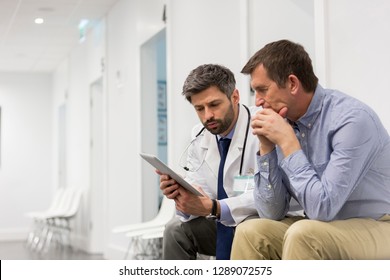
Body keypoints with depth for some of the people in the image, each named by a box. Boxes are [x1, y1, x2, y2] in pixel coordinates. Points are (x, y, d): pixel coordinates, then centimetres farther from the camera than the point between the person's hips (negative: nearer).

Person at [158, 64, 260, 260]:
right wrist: (181, 196, -25)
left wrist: (213, 207, -35)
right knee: (176, 229, -12)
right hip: (222, 224, 6)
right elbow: (197, 194, -1)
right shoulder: (199, 136, 2)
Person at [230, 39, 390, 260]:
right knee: (251, 232, -9)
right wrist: (267, 147, -10)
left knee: (302, 234, -30)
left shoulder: (353, 119, -22)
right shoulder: (287, 123, -2)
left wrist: (288, 142, -22)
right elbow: (272, 213, 0)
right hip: (325, 228, 7)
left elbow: (322, 208, -27)